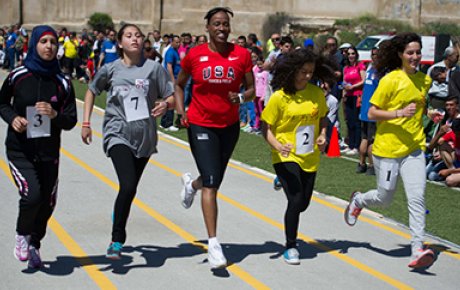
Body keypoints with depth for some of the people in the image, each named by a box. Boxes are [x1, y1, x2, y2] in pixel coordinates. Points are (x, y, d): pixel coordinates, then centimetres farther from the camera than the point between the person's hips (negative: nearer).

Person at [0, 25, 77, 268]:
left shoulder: (62, 83, -2)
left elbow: (71, 121, 0)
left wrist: (55, 115, -20)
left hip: (49, 152, 3)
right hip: (20, 150, -3)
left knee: (47, 203, 7)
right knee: (32, 195, -20)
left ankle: (34, 244, 33)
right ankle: (22, 235, 11)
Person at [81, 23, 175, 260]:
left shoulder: (154, 68, 1)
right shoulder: (110, 69, 1)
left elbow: (172, 98, 3)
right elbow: (91, 91, 18)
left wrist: (166, 105, -20)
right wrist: (86, 123, 12)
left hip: (145, 137, 2)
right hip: (118, 134, -2)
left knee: (130, 189, 14)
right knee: (128, 186, -21)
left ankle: (119, 213, 48)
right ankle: (117, 240, -8)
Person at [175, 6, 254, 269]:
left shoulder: (242, 55, -4)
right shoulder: (195, 55, -6)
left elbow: (251, 90, 1)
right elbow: (180, 84, 9)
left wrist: (240, 97, -21)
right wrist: (181, 111, -6)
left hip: (229, 126, 3)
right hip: (201, 125, -3)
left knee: (215, 181, 18)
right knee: (211, 183, -14)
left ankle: (191, 183, 56)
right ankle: (213, 244, -11)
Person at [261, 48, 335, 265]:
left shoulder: (317, 93, 0)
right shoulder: (279, 97, -13)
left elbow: (323, 118, 16)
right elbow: (266, 127, -8)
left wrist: (322, 135, -3)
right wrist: (277, 146, -25)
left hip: (309, 158, 5)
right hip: (286, 157, -5)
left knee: (303, 203, 11)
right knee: (296, 200, -15)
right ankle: (290, 247, 2)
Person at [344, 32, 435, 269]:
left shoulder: (425, 80, 8)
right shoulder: (390, 80, -11)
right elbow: (372, 113, -11)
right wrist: (399, 113, -23)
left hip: (413, 148, 4)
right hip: (387, 148, -4)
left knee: (417, 197, -10)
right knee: (384, 198, 8)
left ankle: (418, 249, -10)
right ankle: (358, 200, 41)